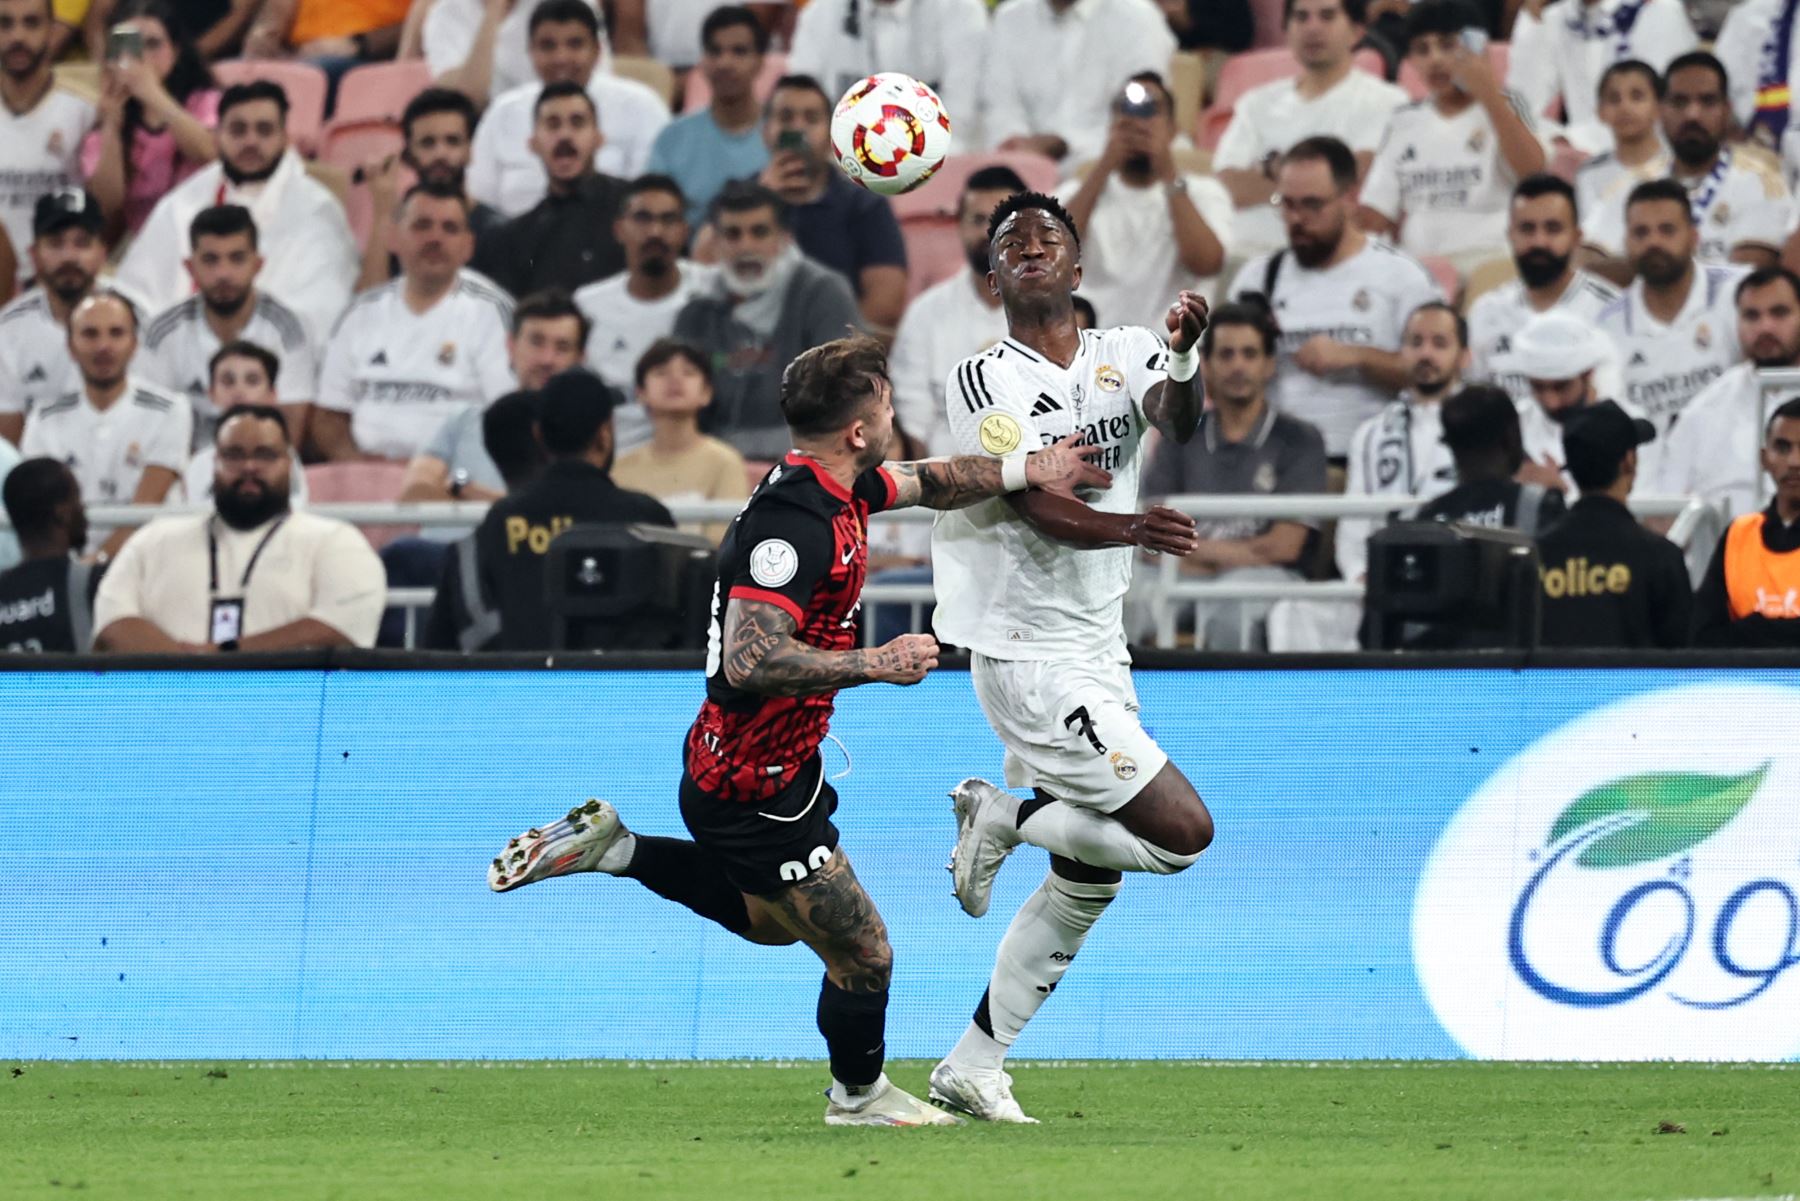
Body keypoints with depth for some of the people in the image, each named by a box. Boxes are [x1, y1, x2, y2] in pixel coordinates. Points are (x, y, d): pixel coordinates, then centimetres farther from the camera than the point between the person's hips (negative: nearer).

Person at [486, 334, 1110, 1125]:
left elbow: (929, 482, 21)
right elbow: (749, 661, -36)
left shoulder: (831, 489, 2)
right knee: (863, 956, 3)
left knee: (771, 920, 34)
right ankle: (859, 1096, 29)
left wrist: (1029, 471, 13)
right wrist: (876, 663, -31)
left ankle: (609, 847, 29)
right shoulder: (794, 525, -29)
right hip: (755, 787, -10)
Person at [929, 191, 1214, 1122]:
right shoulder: (984, 381, -9)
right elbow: (1036, 508, -21)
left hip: (1097, 654, 7)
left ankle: (974, 1065, 20)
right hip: (1031, 657, -7)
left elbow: (1177, 423, -15)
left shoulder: (1124, 354, 7)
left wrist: (1184, 357, -36)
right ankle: (1002, 816, 4)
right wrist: (1128, 530, -39)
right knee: (1181, 832, -14)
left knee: (1088, 879, 13)